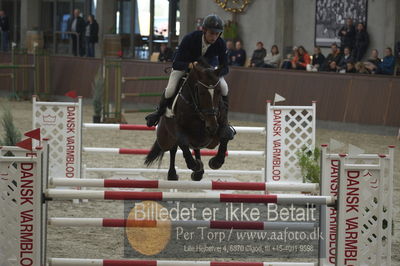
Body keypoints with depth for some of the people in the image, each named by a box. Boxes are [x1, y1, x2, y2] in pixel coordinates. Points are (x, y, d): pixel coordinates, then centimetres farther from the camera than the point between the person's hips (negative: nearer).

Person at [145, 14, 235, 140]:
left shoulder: (220, 44, -28)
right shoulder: (190, 39, -36)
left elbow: (225, 68, -18)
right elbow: (175, 64, -33)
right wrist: (190, 65, -52)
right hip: (185, 64, -2)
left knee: (224, 88, -21)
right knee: (170, 90, -18)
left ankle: (224, 123, -3)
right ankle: (159, 112, 17)